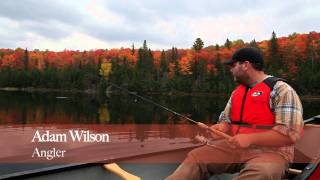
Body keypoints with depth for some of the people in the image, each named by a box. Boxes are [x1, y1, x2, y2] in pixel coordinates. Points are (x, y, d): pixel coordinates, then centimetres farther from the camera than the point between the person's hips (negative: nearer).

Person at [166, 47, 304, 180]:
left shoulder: (281, 90, -10)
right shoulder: (237, 92, 15)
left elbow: (291, 133, -18)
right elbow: (226, 119, 21)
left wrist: (250, 138, -24)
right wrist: (221, 128, -4)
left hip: (270, 150, -6)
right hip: (234, 146, 7)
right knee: (196, 157, -12)